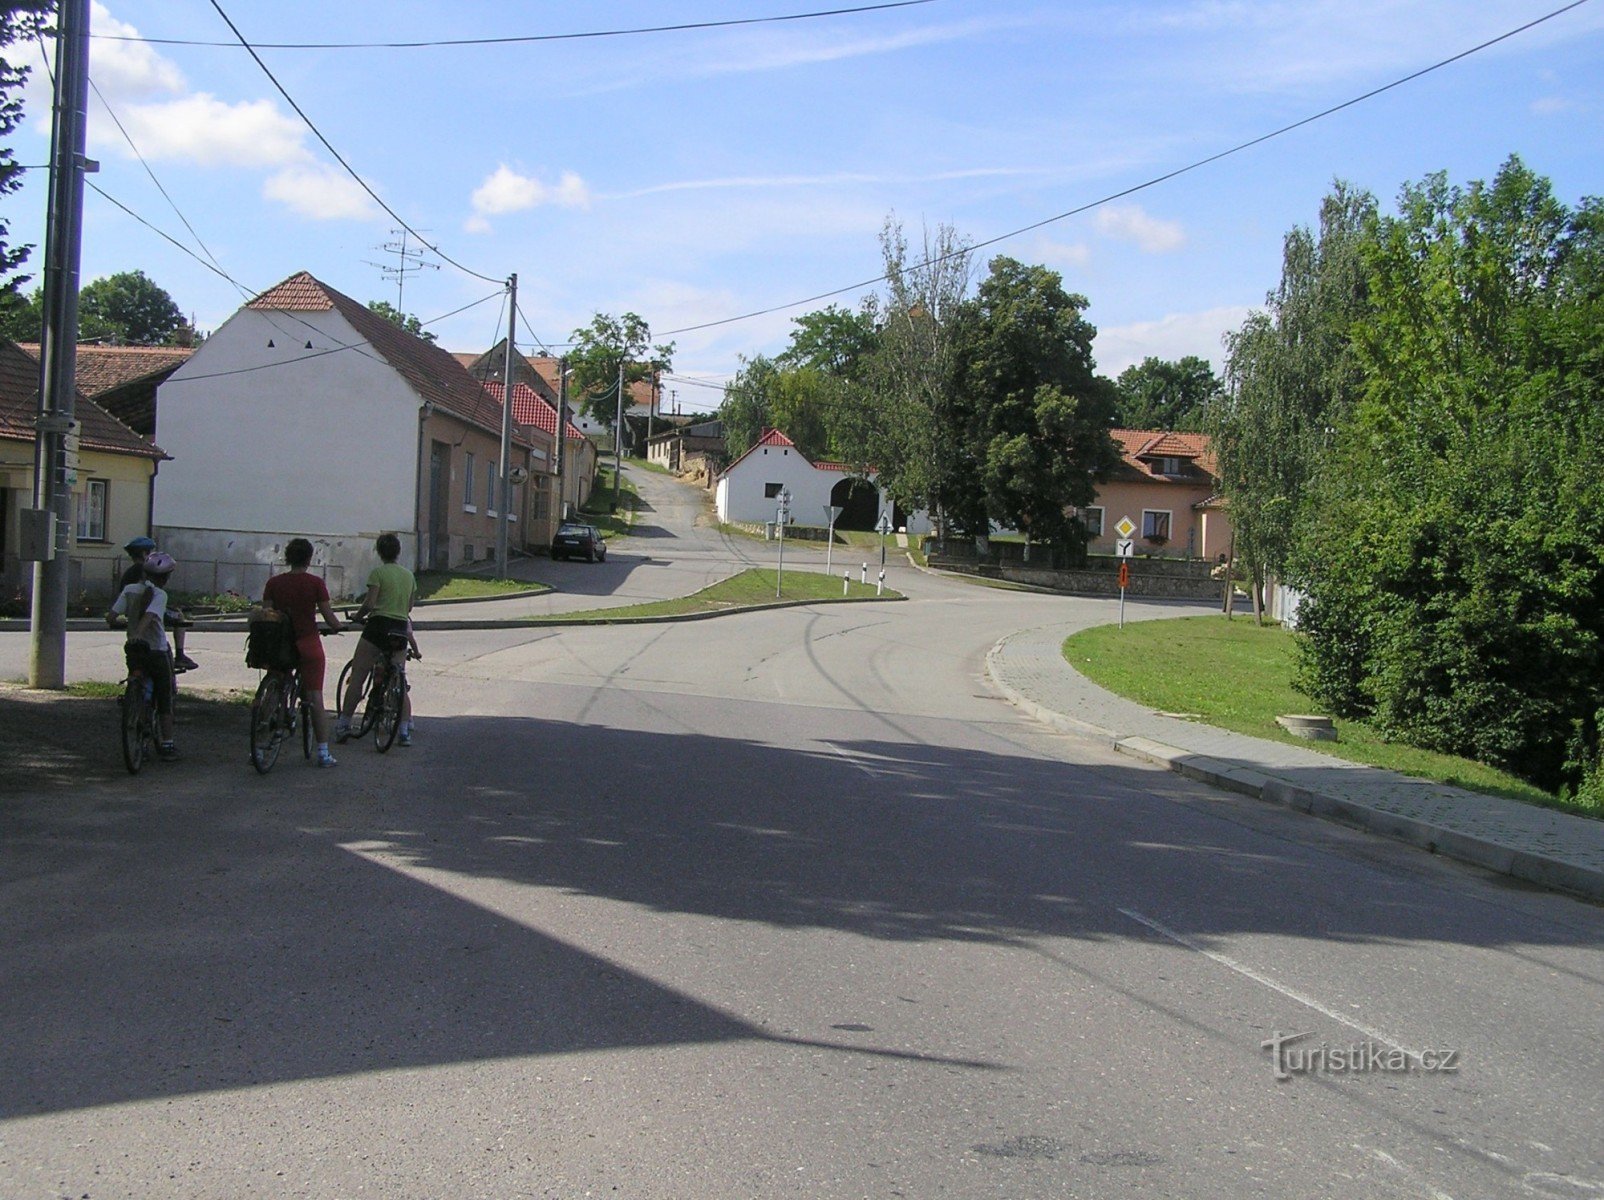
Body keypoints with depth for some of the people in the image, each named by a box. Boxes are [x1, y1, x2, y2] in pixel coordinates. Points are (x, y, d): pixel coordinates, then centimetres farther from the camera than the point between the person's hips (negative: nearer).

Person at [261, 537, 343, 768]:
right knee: (315, 698, 0)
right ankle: (323, 753, -2)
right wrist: (336, 628, 14)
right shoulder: (315, 583, -6)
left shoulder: (273, 583, 1)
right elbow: (329, 617, -6)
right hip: (308, 643, -2)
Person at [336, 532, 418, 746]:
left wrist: (357, 616, 5)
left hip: (378, 625, -5)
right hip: (401, 629, 5)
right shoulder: (409, 575, 11)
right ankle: (404, 731, 3)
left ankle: (343, 725, 4)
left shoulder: (378, 572, -5)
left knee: (357, 678, 3)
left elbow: (370, 603, -13)